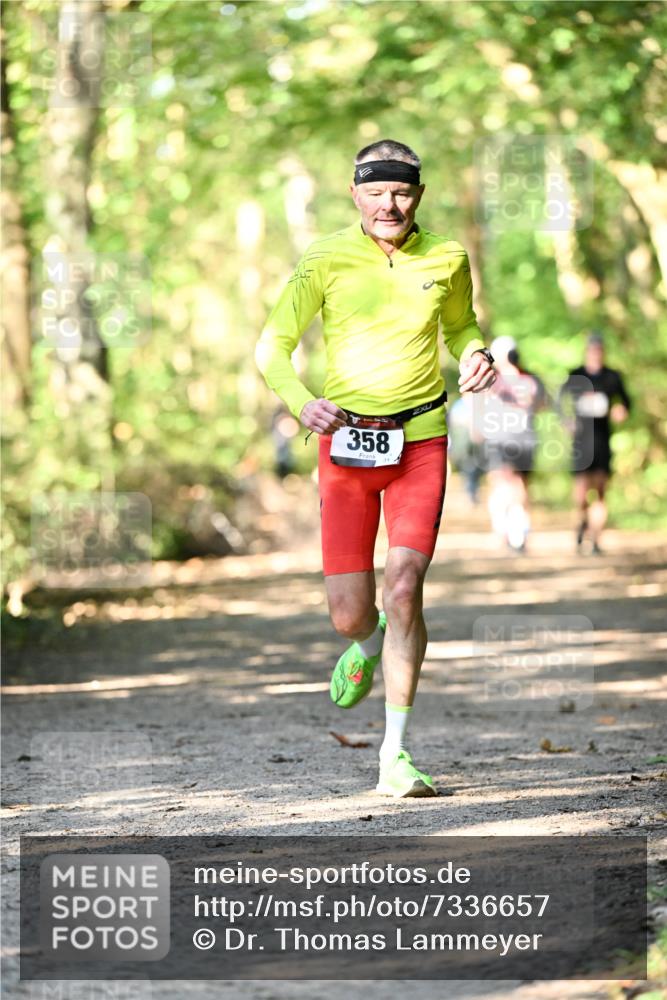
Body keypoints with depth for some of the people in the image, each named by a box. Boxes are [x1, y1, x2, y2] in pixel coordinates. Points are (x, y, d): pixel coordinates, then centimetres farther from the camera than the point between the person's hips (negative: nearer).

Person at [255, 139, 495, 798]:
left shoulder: (446, 260, 2)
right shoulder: (324, 261, -5)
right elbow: (272, 347, -7)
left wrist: (475, 354, -2)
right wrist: (301, 402, -27)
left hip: (421, 441, 0)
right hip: (346, 441, 0)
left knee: (404, 587, -15)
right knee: (348, 615, -3)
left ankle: (396, 754, -6)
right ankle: (369, 645, 38)